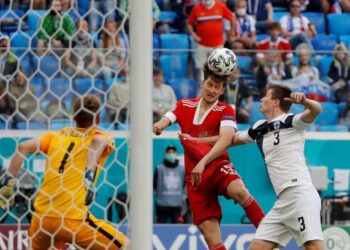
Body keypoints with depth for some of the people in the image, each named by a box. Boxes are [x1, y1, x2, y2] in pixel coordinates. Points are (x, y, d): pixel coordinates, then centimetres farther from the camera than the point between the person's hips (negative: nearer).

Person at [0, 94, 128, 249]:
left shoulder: (57, 135, 17)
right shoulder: (102, 137, 7)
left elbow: (23, 147, 5)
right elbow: (98, 142, -18)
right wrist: (90, 175, -25)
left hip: (41, 217, 4)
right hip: (73, 218, -4)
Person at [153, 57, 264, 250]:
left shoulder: (225, 111, -1)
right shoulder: (184, 106, 11)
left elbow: (225, 139, -17)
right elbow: (163, 122, 0)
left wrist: (203, 162, -30)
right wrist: (158, 126, -26)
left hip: (217, 166, -3)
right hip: (194, 176, 3)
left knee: (238, 191, -37)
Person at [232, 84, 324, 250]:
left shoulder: (290, 121, -3)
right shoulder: (260, 128, 20)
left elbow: (316, 110, -22)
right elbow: (231, 139, 35)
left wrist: (304, 101, -44)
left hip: (300, 194, -9)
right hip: (282, 202, 9)